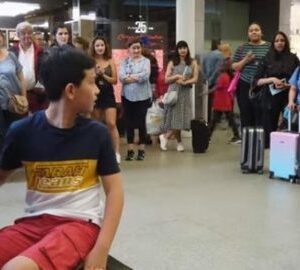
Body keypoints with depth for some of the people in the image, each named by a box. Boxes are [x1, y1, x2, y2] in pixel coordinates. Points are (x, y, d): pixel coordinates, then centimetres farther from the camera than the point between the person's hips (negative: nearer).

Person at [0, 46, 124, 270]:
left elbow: (114, 191, 0)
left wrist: (101, 249, -11)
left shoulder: (97, 134, -2)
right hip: (34, 222, 2)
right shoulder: (23, 131, -2)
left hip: (80, 223, -2)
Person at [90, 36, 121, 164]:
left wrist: (103, 74, -14)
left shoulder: (111, 62, 0)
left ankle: (117, 152, -5)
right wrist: (96, 73, -19)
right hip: (94, 95, 1)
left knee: (111, 124, -8)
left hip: (108, 95, -1)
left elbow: (115, 80, -2)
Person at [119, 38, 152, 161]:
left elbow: (145, 75, -14)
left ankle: (141, 150, 12)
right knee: (129, 122, 6)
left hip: (142, 96, -2)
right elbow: (121, 77, -7)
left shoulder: (146, 61, 2)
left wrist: (129, 77, -10)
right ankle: (130, 150, 13)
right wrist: (137, 77, -17)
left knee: (141, 122, 3)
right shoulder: (125, 62, 8)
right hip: (127, 96, 2)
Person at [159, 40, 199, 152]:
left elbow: (195, 79, -1)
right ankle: (179, 142, 12)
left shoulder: (193, 63, 6)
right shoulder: (172, 63, 5)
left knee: (182, 119, -4)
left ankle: (165, 136, 14)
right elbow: (166, 80, 1)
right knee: (176, 118, -5)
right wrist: (177, 76, -15)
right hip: (174, 93, -1)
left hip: (186, 93, 1)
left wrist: (185, 82, -17)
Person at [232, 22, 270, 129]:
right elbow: (234, 67, 8)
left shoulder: (269, 47, 4)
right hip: (244, 86, 2)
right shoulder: (242, 48, 9)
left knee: (260, 116, -5)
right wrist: (245, 60, -8)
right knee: (246, 116, 5)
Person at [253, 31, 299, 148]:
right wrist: (272, 79, -13)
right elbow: (256, 81, 2)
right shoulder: (267, 59, 5)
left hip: (288, 97, 0)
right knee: (269, 128, 1)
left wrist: (287, 85, -12)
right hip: (270, 98, 0)